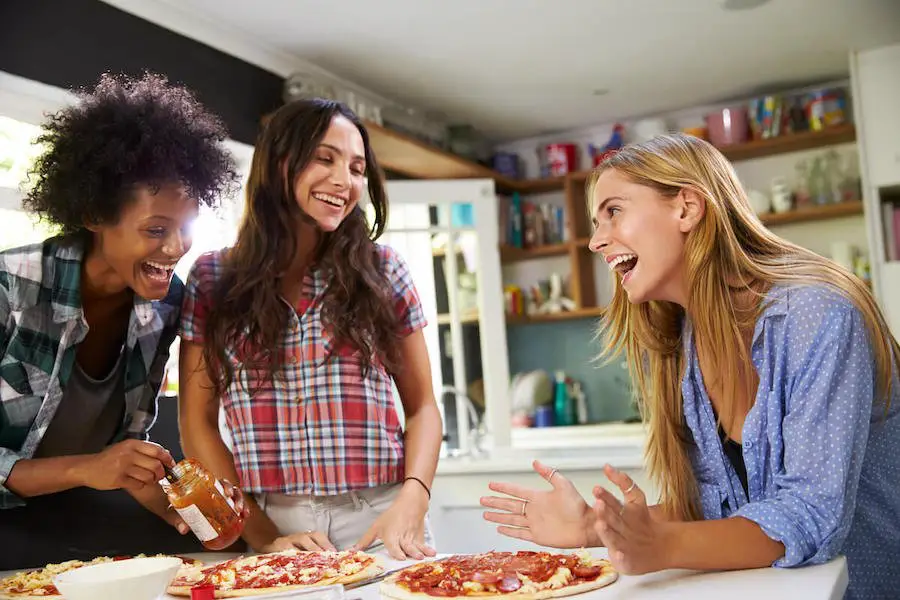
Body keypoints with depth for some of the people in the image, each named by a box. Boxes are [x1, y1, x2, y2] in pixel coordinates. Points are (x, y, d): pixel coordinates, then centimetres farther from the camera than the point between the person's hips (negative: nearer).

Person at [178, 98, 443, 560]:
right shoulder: (212, 280, 3)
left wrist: (411, 502, -12)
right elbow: (198, 423, 3)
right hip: (271, 525, 1)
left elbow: (422, 407, 5)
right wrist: (261, 535, -8)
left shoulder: (382, 271, 3)